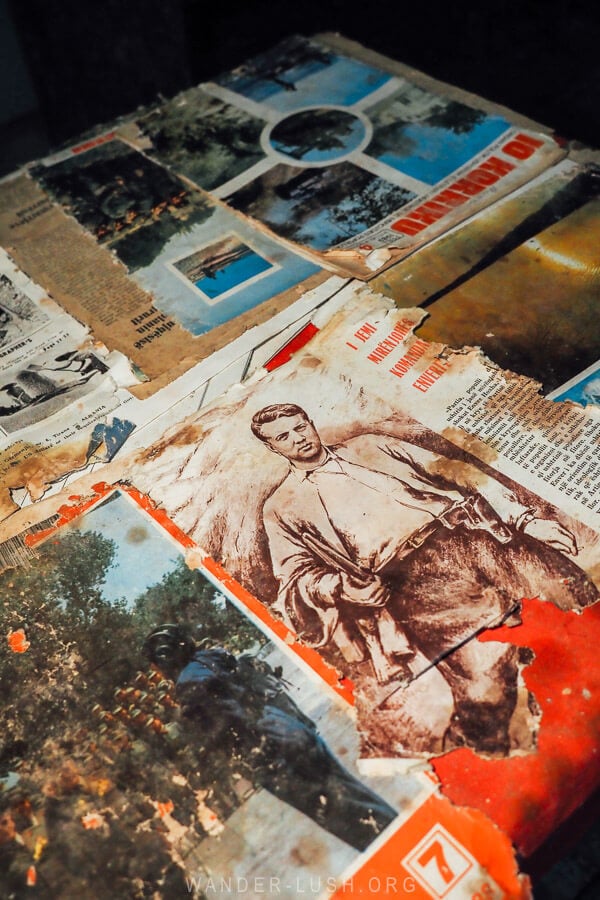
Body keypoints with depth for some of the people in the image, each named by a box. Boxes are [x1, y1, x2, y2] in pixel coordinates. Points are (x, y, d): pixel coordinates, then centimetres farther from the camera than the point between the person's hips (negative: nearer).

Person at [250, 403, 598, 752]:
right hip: (403, 570, -3)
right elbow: (297, 574, 10)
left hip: (471, 530, 3)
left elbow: (455, 472, 17)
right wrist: (339, 586, -13)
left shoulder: (370, 446, 23)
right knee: (483, 678, -23)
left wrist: (526, 517, 7)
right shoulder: (282, 508, 19)